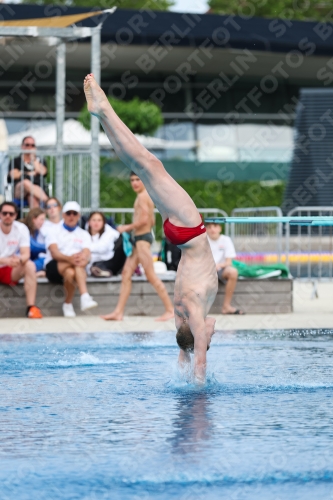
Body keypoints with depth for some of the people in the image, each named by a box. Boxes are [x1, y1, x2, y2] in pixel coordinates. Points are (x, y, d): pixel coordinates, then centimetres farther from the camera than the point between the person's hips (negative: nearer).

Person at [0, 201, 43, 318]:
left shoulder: (21, 229, -6)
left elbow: (26, 254, -13)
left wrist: (19, 259, -38)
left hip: (11, 271, 3)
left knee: (30, 266, -26)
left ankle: (31, 307, -26)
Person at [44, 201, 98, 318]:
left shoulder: (84, 235, 19)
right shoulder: (54, 233, 11)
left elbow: (87, 253, -2)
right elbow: (54, 253, -10)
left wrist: (83, 258, -31)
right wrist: (69, 258, -33)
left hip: (76, 267, 2)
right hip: (53, 268, -2)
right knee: (70, 272, -38)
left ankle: (68, 304, -38)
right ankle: (84, 296, -39)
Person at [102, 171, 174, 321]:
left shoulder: (142, 196, -12)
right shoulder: (145, 196, 18)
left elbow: (144, 219, -21)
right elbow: (151, 221, 22)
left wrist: (127, 228, -12)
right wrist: (132, 228, 16)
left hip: (142, 238, -10)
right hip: (140, 238, 10)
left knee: (151, 276, -9)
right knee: (126, 274, 7)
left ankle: (170, 309, -6)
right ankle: (119, 312, 7)